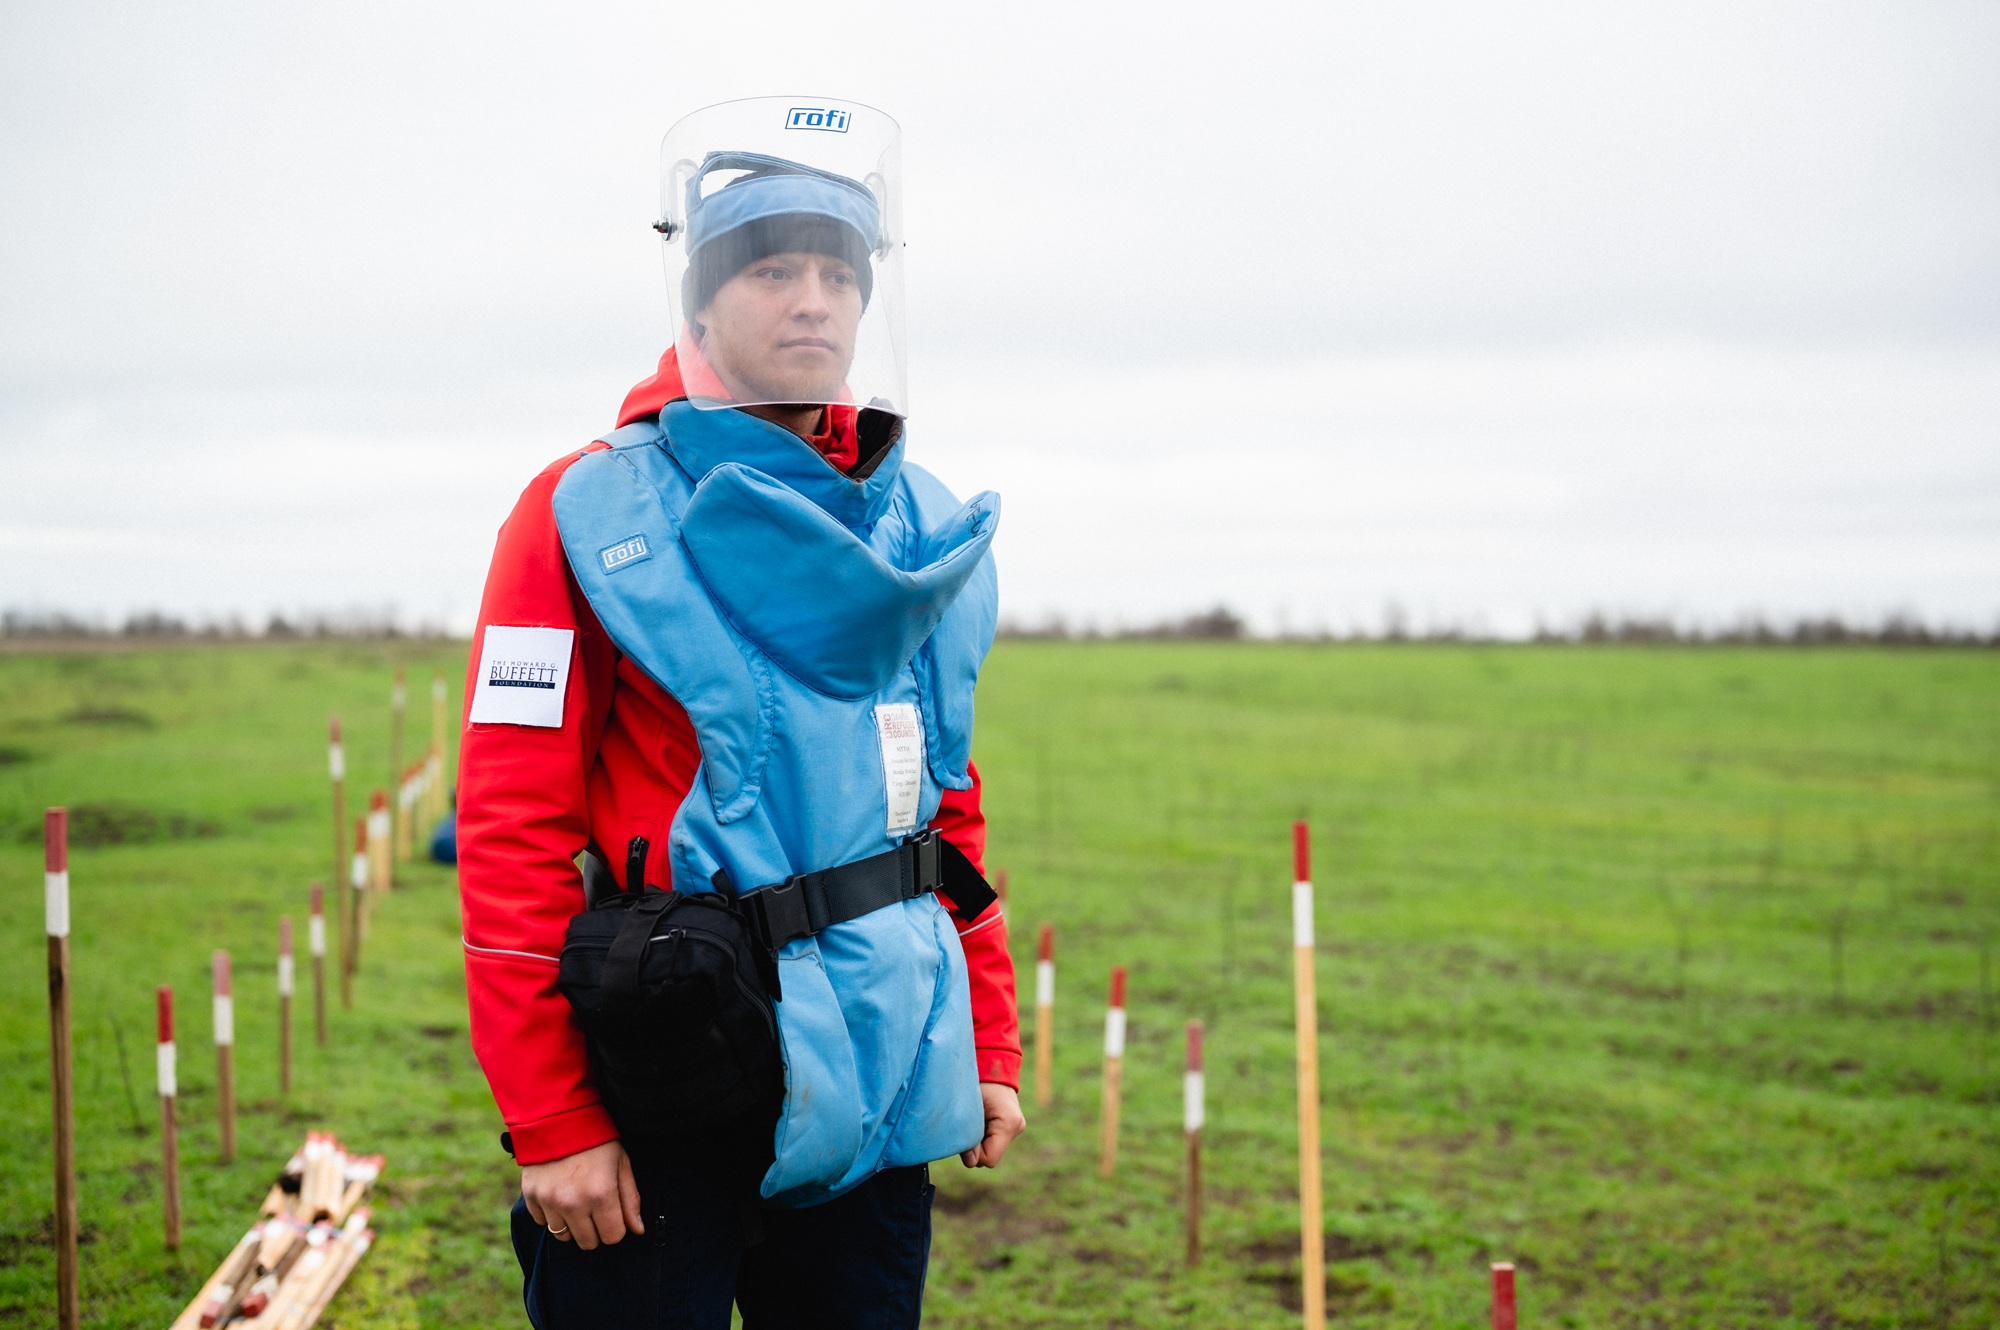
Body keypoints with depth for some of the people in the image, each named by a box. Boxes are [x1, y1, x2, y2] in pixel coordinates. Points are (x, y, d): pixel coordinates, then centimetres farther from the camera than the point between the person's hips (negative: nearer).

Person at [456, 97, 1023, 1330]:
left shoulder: (930, 528, 10)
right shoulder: (587, 520, -7)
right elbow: (513, 835, -10)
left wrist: (989, 1042, 13)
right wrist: (552, 1123, -13)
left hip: (878, 1083, 5)